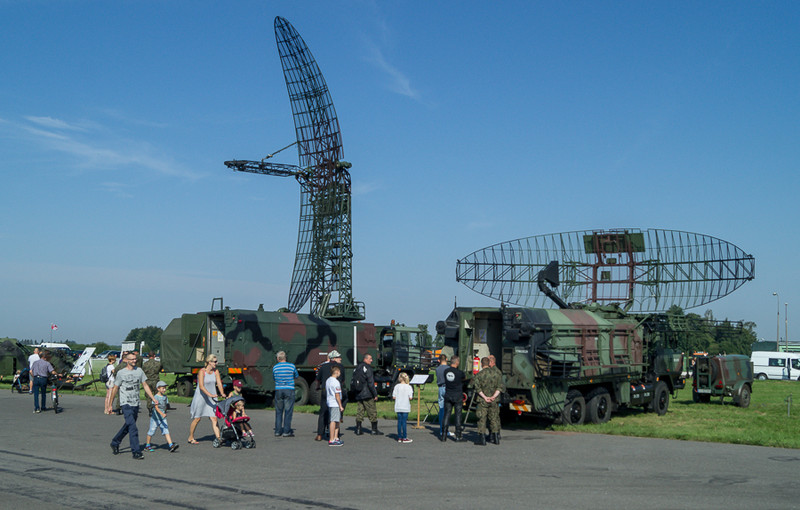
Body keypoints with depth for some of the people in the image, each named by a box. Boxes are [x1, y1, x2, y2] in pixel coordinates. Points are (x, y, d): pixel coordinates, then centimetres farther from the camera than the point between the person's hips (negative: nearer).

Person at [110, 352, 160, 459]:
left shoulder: (139, 371, 10)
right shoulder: (121, 373, -3)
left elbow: (145, 385, 13)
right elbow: (115, 389, 3)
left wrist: (153, 398, 6)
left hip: (136, 404, 5)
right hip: (126, 403, -5)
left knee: (128, 426, 16)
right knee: (133, 428, -14)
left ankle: (115, 443, 36)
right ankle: (136, 452, -13)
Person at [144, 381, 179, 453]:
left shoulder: (165, 397, 6)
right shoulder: (156, 397, -15)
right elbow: (156, 407, -25)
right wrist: (162, 414, -36)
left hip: (163, 418, 5)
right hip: (155, 417, -5)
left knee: (166, 431, -6)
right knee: (152, 431, 7)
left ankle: (171, 446, -17)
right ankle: (147, 446, 24)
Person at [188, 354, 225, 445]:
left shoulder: (216, 371, 3)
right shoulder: (202, 372, -15)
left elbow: (219, 383, -2)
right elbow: (201, 386, -25)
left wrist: (222, 394, -19)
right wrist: (210, 394, -36)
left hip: (211, 397, 5)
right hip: (200, 397, -5)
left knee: (214, 418, -4)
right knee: (197, 418, 5)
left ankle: (218, 438, -10)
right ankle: (190, 438, 21)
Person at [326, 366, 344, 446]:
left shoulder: (328, 381, 14)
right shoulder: (335, 382, -15)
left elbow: (326, 392, 21)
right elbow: (337, 395, -17)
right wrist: (341, 406, -12)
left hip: (329, 403, 10)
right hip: (335, 404, -10)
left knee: (337, 421, 17)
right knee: (333, 421, -8)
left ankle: (336, 438, 21)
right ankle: (331, 440, -8)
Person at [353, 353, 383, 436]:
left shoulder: (357, 368, 13)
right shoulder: (367, 368, -13)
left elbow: (354, 381, 15)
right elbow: (370, 383, -16)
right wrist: (375, 394, -12)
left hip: (358, 394, 8)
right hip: (367, 395, -8)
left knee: (360, 411, 11)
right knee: (372, 412, 0)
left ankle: (358, 429, 8)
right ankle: (374, 430, 2)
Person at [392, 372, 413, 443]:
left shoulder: (397, 386, -2)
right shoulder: (409, 387, -8)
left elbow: (394, 397, -2)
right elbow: (410, 398, -11)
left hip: (398, 407, 2)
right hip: (405, 408, -2)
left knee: (399, 422, 8)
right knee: (404, 422, 0)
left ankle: (399, 437, 12)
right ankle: (404, 438, 2)